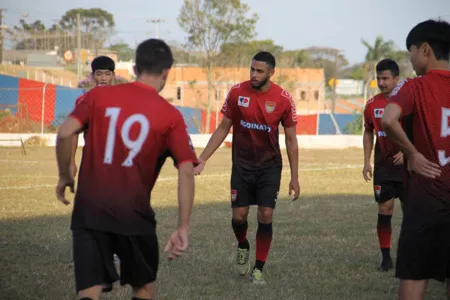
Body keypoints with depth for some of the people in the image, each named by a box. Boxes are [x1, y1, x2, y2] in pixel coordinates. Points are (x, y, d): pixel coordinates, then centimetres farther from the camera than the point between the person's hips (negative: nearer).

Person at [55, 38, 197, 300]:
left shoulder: (99, 95, 4)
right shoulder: (170, 116, 1)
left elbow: (65, 134, -6)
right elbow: (186, 171, -7)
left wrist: (65, 177, 9)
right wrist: (183, 228, -7)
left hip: (89, 209, 1)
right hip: (134, 214, -1)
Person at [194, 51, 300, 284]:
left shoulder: (283, 99, -10)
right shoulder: (237, 92, -7)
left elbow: (291, 140, -2)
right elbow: (223, 129, 4)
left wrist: (294, 177, -4)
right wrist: (202, 159, -1)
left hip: (269, 167, -1)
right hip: (242, 165, 1)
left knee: (265, 216, -6)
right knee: (239, 216, -1)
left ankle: (258, 269, 5)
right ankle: (243, 247, 32)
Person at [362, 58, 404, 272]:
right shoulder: (372, 105, 3)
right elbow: (368, 132, 14)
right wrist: (367, 161, 7)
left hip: (406, 164, -3)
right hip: (383, 166, 3)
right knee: (384, 210, 0)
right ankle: (386, 258, 5)